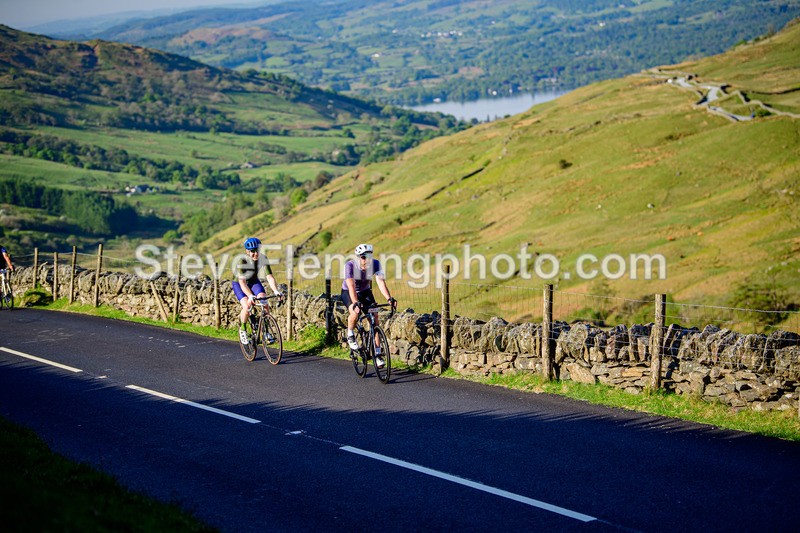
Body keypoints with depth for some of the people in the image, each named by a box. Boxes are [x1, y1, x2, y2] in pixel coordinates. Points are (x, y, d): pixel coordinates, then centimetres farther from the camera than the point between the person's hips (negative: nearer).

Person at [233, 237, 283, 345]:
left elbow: (270, 277, -26)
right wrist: (250, 296, -52)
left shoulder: (263, 258, -23)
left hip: (254, 281, 3)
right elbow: (242, 282, -38)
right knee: (247, 306, -25)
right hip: (238, 284, -3)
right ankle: (242, 329, 2)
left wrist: (276, 291, -43)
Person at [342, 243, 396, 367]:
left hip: (365, 292, 3)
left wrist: (389, 298, -46)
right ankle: (350, 336, -4)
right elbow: (351, 286, -40)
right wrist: (356, 303, -55)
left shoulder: (375, 264, -23)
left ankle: (377, 354, -5)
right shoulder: (350, 265, -31)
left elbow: (381, 283, -31)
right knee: (355, 312, -33)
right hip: (348, 292, -3)